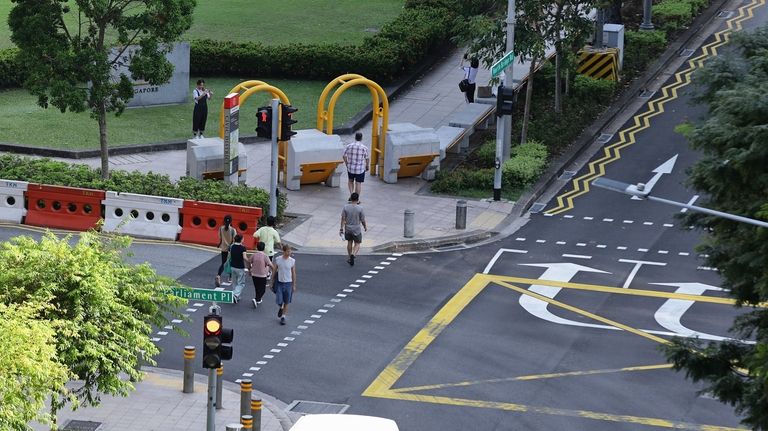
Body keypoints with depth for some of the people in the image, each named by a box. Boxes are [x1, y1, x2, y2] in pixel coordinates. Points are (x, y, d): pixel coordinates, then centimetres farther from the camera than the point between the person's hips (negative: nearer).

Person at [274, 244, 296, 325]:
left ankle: (283, 317, 16)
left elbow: (293, 273, 4)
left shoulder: (292, 261, -4)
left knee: (286, 302, 4)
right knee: (279, 301, -4)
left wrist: (294, 285, 4)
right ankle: (280, 308, 30)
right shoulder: (277, 259, -5)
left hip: (288, 283, 1)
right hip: (279, 282, -1)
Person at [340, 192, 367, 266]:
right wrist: (365, 227, 9)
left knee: (349, 242, 20)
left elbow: (343, 218, -8)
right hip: (357, 229, -3)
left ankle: (350, 258, 30)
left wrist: (342, 228, -2)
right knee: (357, 244, 8)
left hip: (348, 229, 3)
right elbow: (363, 220, -8)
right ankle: (353, 255, -18)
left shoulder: (346, 207, -10)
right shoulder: (360, 208, -16)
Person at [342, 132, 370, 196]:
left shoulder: (349, 146, -3)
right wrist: (367, 166, 12)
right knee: (358, 183, 6)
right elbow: (367, 158, -5)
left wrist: (347, 164, 14)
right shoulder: (364, 148, -11)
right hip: (360, 169, -2)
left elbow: (344, 156, 0)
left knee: (351, 181, 24)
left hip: (350, 168, 2)